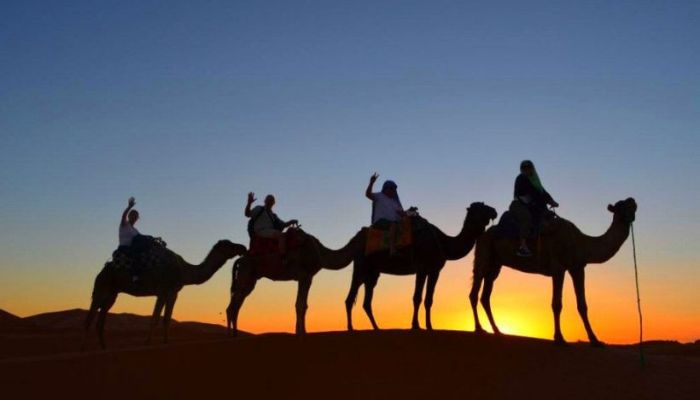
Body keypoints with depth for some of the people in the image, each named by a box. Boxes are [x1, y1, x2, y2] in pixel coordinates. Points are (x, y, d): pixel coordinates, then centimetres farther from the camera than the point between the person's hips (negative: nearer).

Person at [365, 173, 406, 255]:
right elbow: (368, 194, -9)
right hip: (380, 221, -7)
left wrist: (402, 213, -6)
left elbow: (401, 213, 19)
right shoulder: (379, 196, 9)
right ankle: (392, 250, -49)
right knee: (394, 225, -37)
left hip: (394, 221, 7)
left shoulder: (395, 201, 27)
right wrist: (371, 183, -23)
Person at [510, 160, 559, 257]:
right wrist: (548, 201, -19)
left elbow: (542, 191, 9)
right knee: (527, 218, -35)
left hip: (529, 206, 10)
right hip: (518, 205, -10)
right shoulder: (521, 179, -10)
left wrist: (551, 200, -8)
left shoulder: (533, 179, 17)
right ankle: (523, 247, -46)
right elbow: (534, 193, -18)